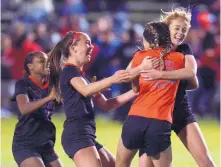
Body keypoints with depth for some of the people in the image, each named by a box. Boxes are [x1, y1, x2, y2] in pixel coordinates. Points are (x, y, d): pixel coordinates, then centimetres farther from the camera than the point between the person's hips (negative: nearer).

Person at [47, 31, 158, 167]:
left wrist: (134, 92, 17)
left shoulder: (82, 75, 25)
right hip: (76, 134, -10)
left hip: (87, 135, 10)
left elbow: (105, 105, 24)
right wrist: (112, 79, -41)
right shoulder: (69, 71, -4)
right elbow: (85, 90, -27)